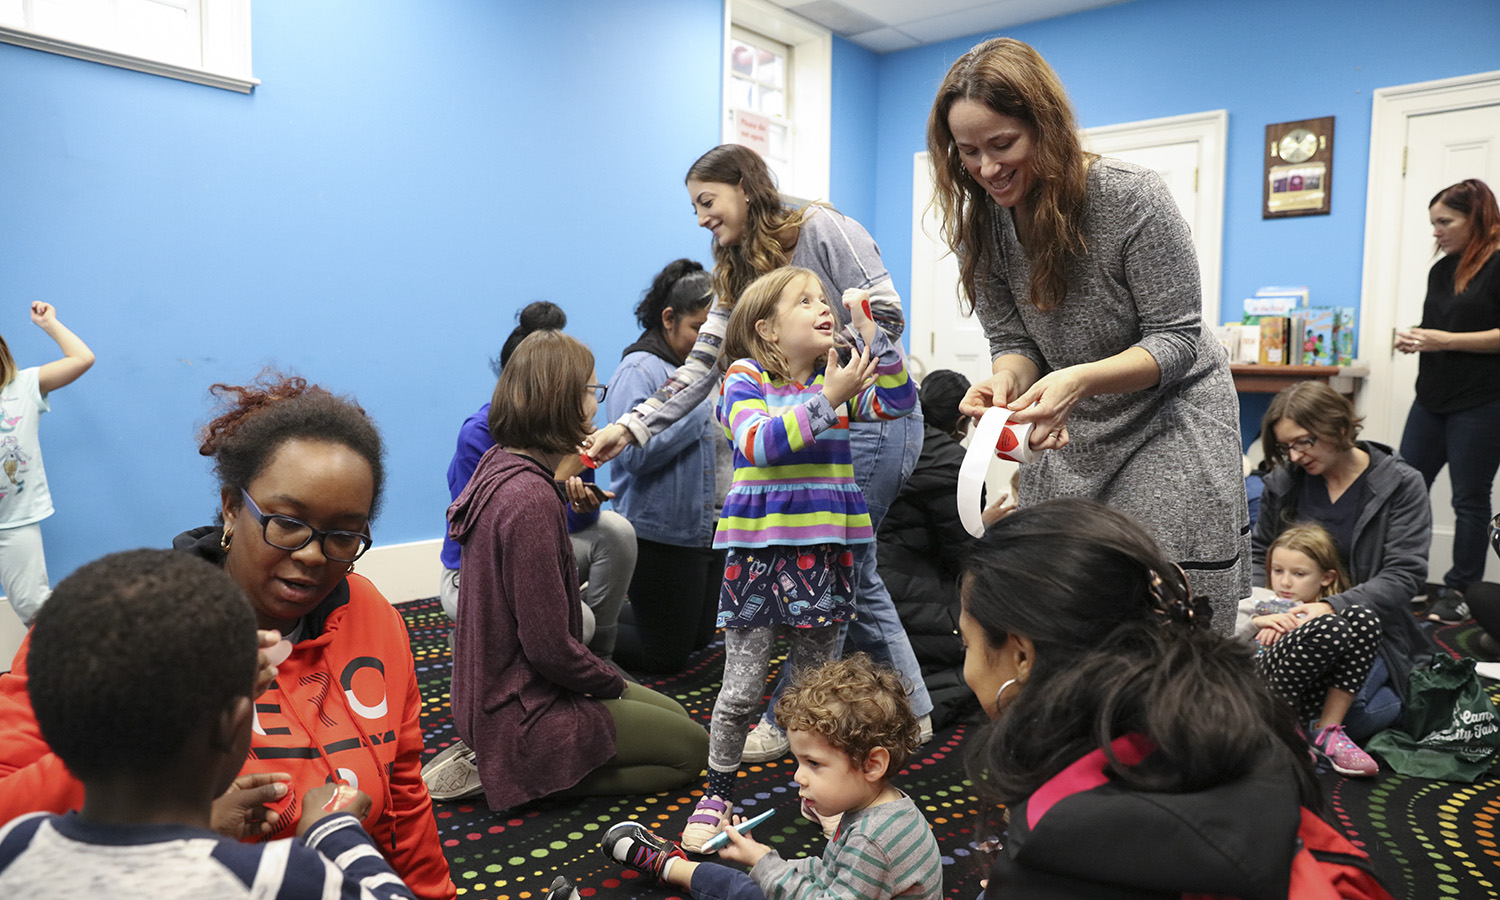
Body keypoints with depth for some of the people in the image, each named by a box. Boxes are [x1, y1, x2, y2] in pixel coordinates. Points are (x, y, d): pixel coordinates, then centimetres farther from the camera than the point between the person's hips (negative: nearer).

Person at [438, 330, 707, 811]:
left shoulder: (500, 465, 1)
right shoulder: (531, 499, -29)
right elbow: (550, 646, -25)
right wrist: (613, 682, -9)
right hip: (521, 713, -9)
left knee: (674, 713, 22)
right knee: (692, 748, 5)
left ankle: (497, 759, 13)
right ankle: (516, 774, -1)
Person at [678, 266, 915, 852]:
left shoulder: (838, 377, 9)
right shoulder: (745, 378, -4)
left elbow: (898, 402, -3)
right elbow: (758, 442, -20)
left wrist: (871, 333, -10)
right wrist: (828, 399, -24)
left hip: (825, 550, 4)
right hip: (759, 550, -4)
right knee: (742, 687, 3)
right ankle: (718, 793, 22)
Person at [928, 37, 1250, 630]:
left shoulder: (1131, 197, -22)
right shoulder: (980, 224, -7)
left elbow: (1176, 339, -20)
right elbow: (1012, 339, -3)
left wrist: (1079, 379, -38)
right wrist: (1006, 380, -28)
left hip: (1168, 418, -4)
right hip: (1071, 431, 4)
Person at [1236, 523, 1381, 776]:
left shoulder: (1330, 607, 32)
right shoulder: (1258, 602, 29)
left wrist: (1326, 610, -2)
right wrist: (1257, 623, 2)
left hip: (1314, 692, 3)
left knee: (1363, 618, -19)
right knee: (1331, 628, -28)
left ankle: (1328, 731, -17)